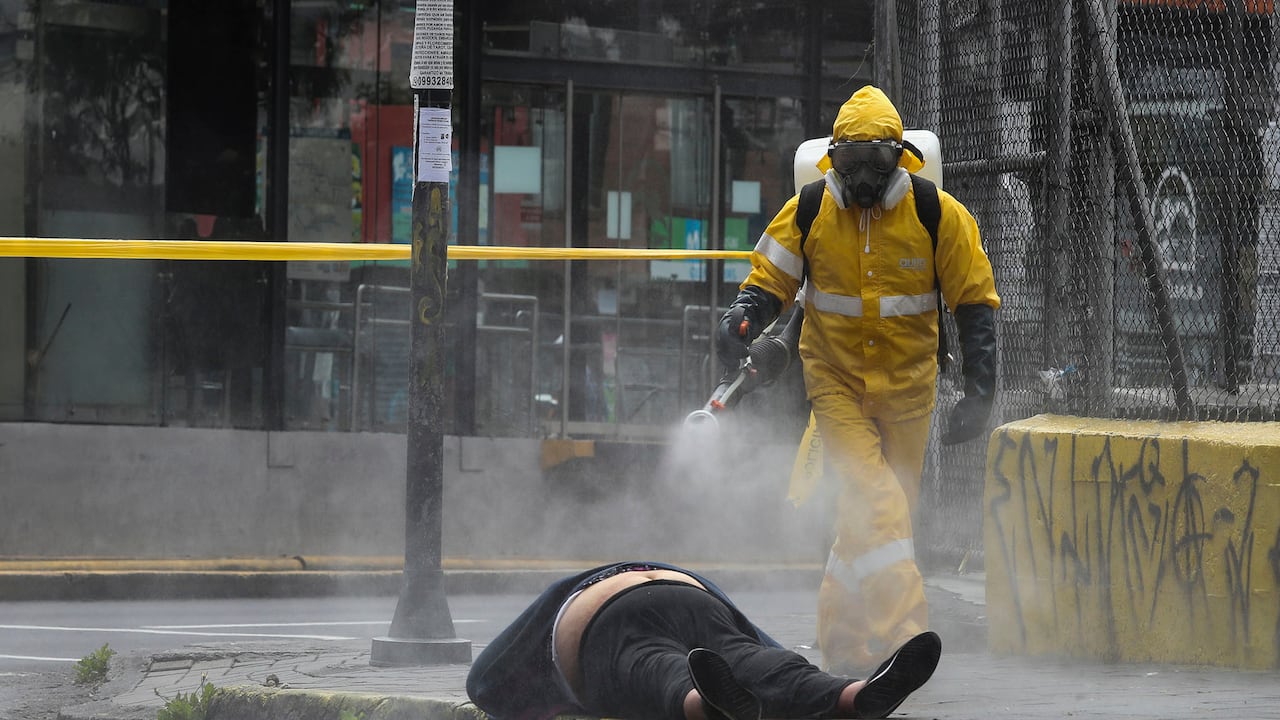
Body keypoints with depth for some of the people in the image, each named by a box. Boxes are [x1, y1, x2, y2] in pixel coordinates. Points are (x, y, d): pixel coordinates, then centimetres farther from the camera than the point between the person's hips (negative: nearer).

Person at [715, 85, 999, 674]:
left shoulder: (938, 215, -8)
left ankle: (843, 640, 20)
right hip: (835, 379, -1)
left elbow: (976, 302, -2)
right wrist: (739, 326, -19)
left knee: (883, 512, 6)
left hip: (906, 384, 1)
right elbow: (768, 280, 3)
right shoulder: (808, 212, -6)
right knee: (873, 502, -17)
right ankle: (903, 632, -20)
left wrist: (979, 391, -7)